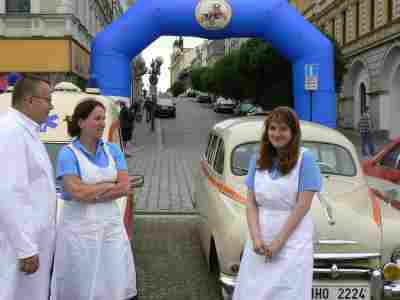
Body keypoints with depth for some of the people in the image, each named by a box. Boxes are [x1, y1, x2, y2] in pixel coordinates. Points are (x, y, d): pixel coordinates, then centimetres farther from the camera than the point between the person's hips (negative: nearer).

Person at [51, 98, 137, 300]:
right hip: (79, 227, -4)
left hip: (111, 224, 4)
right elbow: (77, 192, -19)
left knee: (118, 284, 6)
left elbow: (125, 187, -2)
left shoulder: (112, 150, 6)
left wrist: (90, 192, -13)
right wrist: (111, 185, -7)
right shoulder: (68, 154, -8)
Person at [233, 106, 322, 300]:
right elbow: (251, 203, 5)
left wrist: (278, 241, -13)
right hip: (260, 240, 4)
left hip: (292, 239, -4)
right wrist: (256, 238, -9)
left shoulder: (304, 159, -7)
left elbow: (303, 206, -11)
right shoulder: (257, 160, 7)